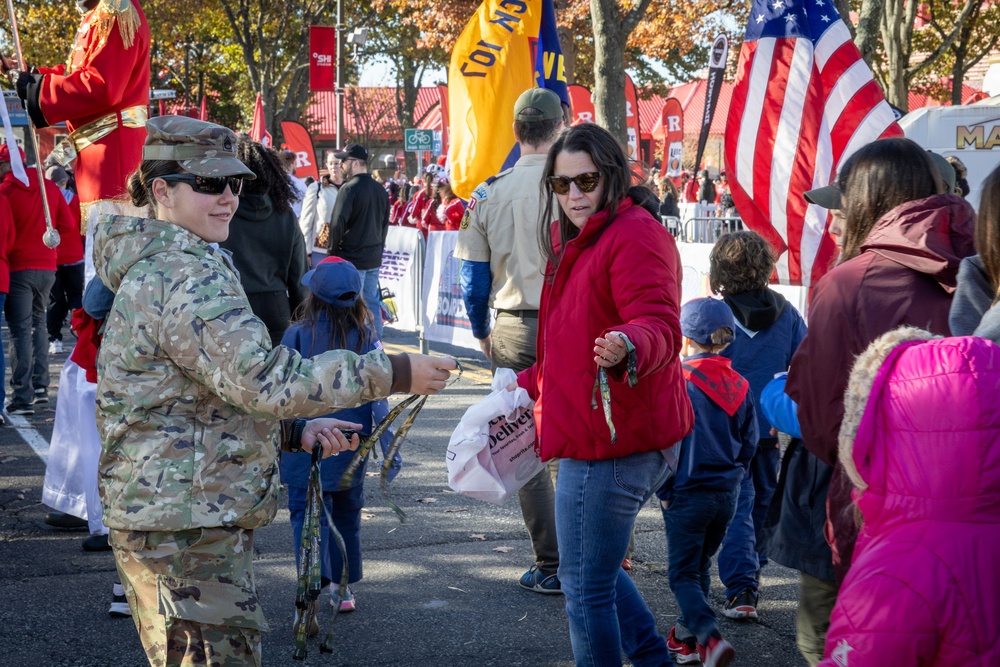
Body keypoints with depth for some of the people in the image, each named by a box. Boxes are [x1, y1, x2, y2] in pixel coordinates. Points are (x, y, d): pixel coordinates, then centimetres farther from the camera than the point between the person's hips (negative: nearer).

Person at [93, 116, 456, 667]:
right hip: (187, 531, -11)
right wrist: (393, 373, -23)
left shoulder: (152, 269, 18)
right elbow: (262, 379, -26)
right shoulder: (184, 278, -17)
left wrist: (294, 431, 13)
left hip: (158, 519, 11)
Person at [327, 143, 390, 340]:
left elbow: (337, 223, -18)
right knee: (372, 303, 13)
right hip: (374, 258, 7)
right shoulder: (380, 190, 10)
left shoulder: (350, 188, -15)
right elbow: (385, 223, 17)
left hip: (352, 258, -7)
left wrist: (333, 249, -6)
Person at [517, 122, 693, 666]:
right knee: (594, 568, 24)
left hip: (611, 443, -11)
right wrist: (528, 387, 30)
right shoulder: (576, 241, 18)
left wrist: (628, 346, -51)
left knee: (586, 586, -2)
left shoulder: (633, 235, -16)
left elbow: (660, 325, -31)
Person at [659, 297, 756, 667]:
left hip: (688, 493, -6)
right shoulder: (740, 387, 4)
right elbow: (749, 443, 10)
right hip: (728, 493, 6)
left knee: (683, 574, -1)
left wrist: (664, 491, -7)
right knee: (700, 567, 20)